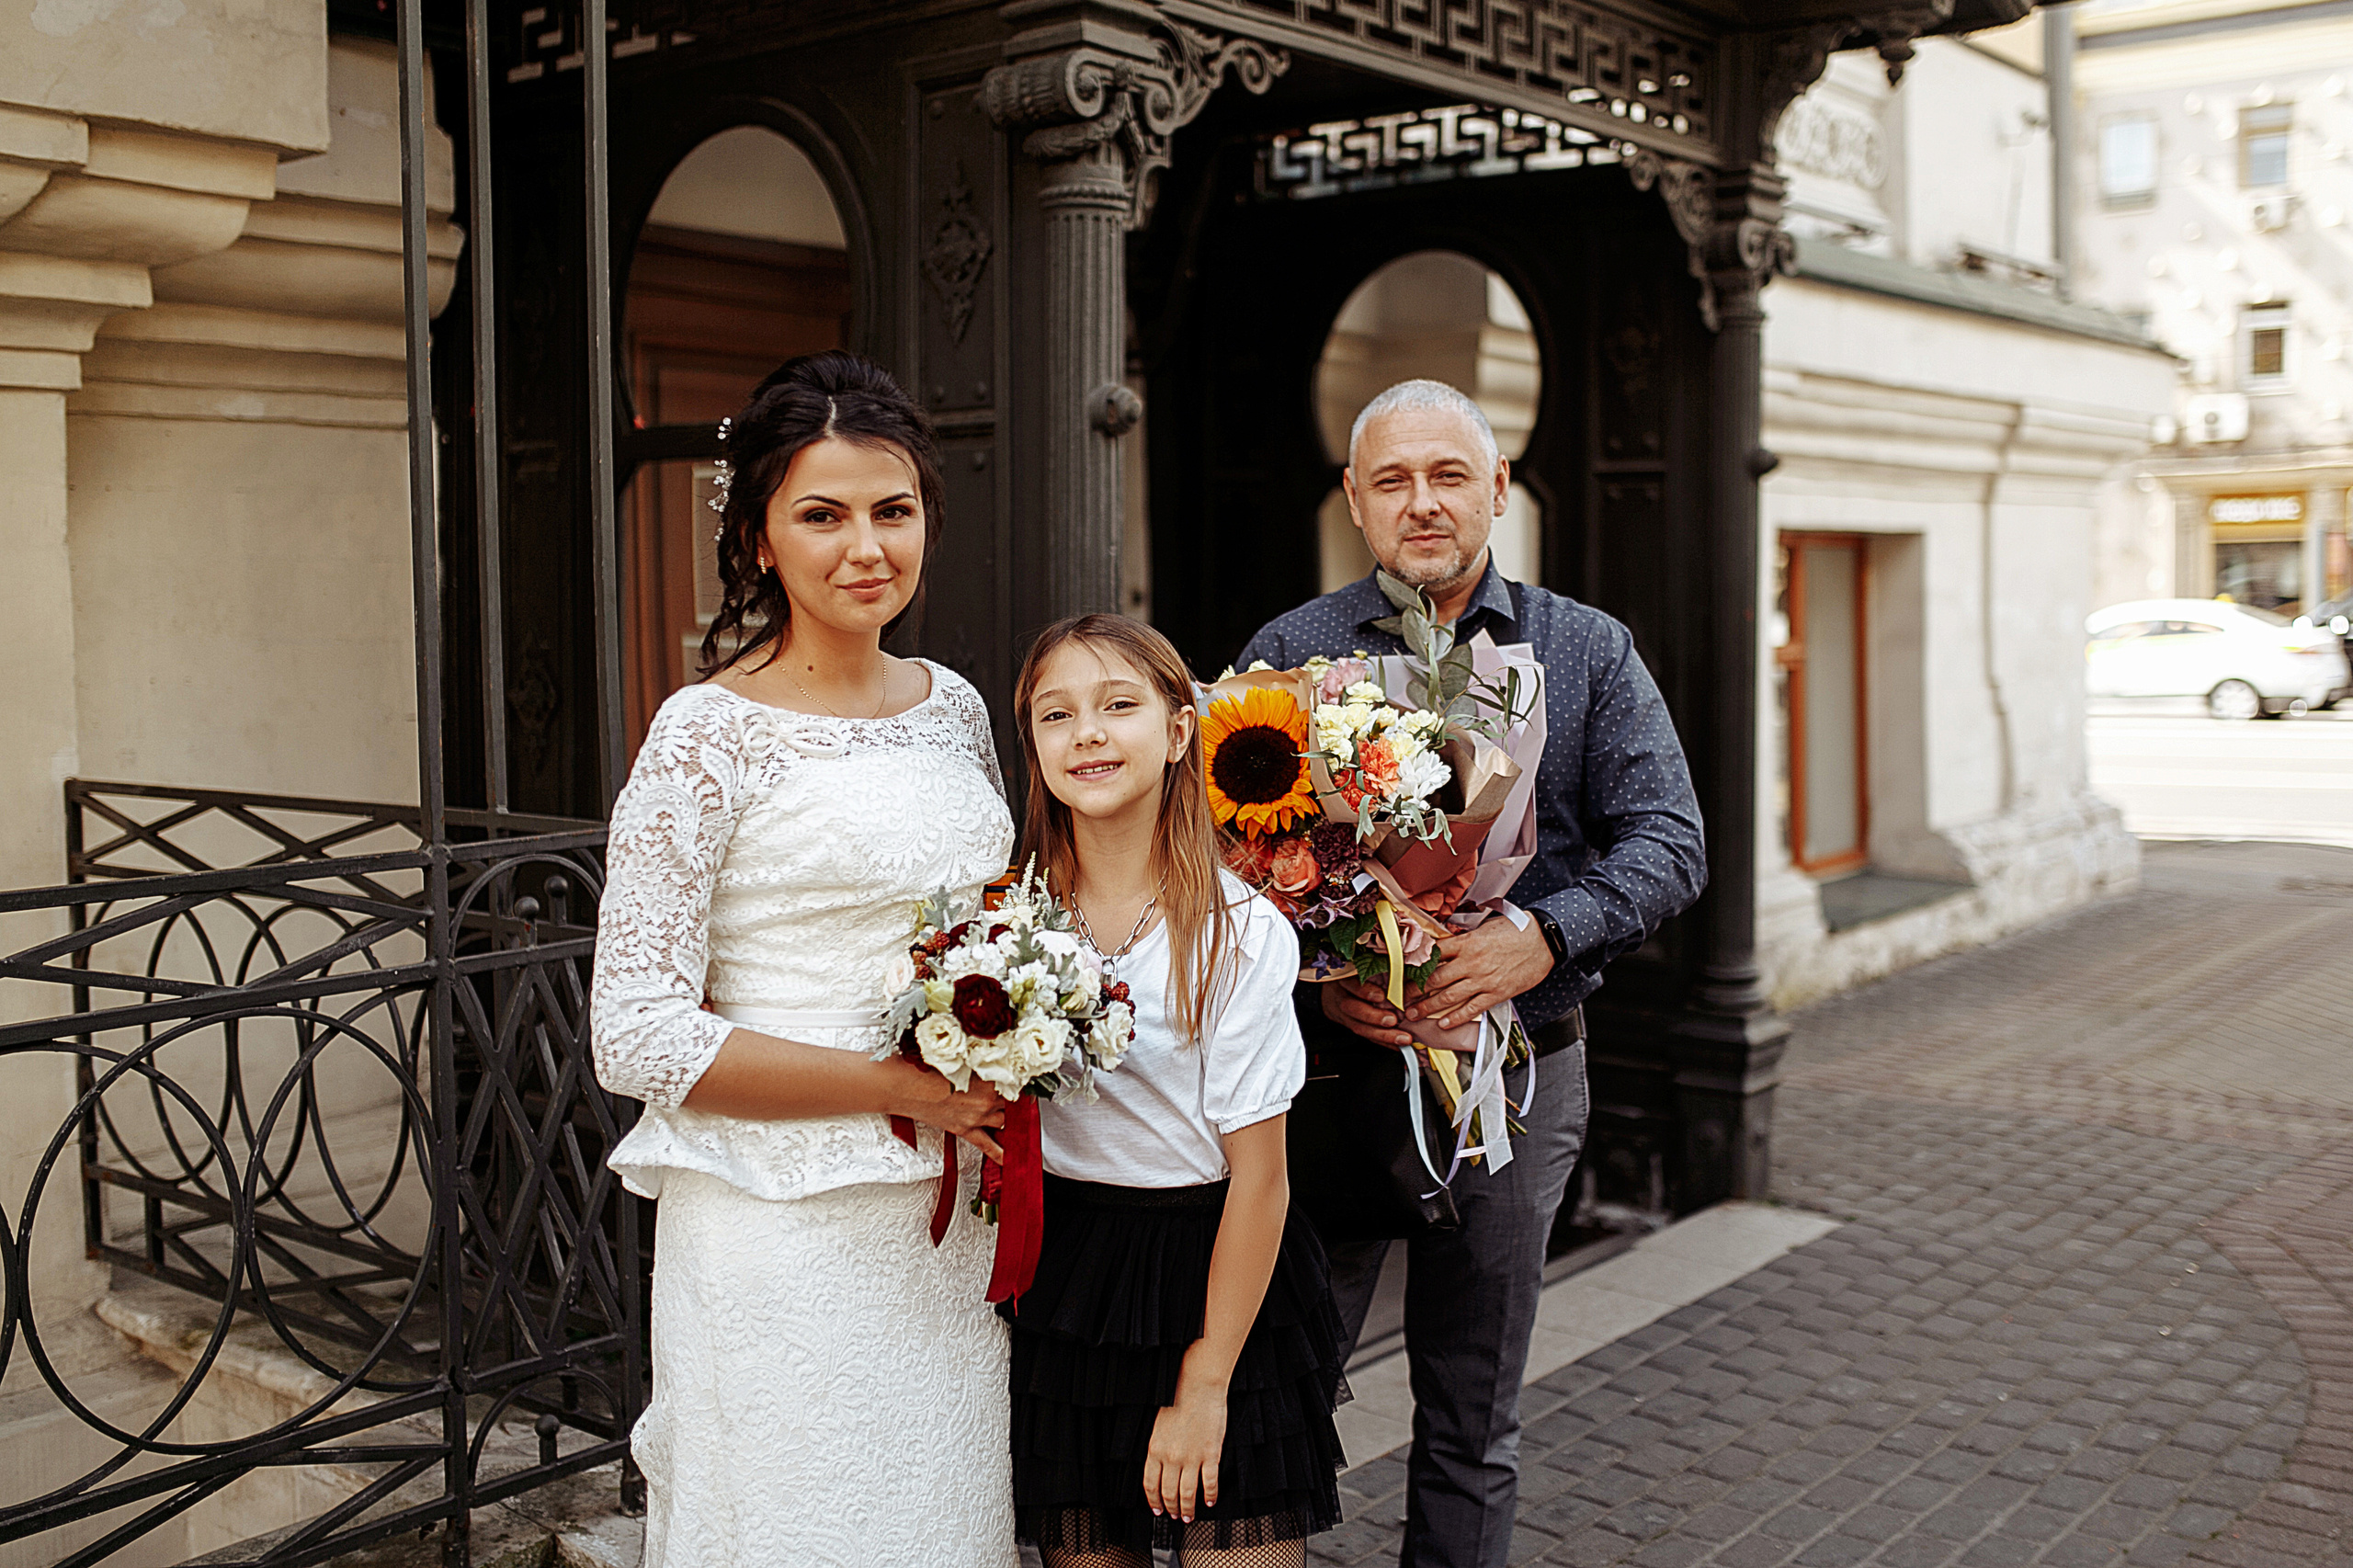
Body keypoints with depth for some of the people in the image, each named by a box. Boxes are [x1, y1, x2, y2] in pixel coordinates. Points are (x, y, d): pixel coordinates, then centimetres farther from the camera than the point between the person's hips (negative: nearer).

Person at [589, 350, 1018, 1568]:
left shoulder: (953, 706, 6)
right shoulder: (710, 734, -12)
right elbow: (637, 1037, -15)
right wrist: (900, 1088, -17)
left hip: (951, 1218, 6)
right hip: (784, 1231, -6)